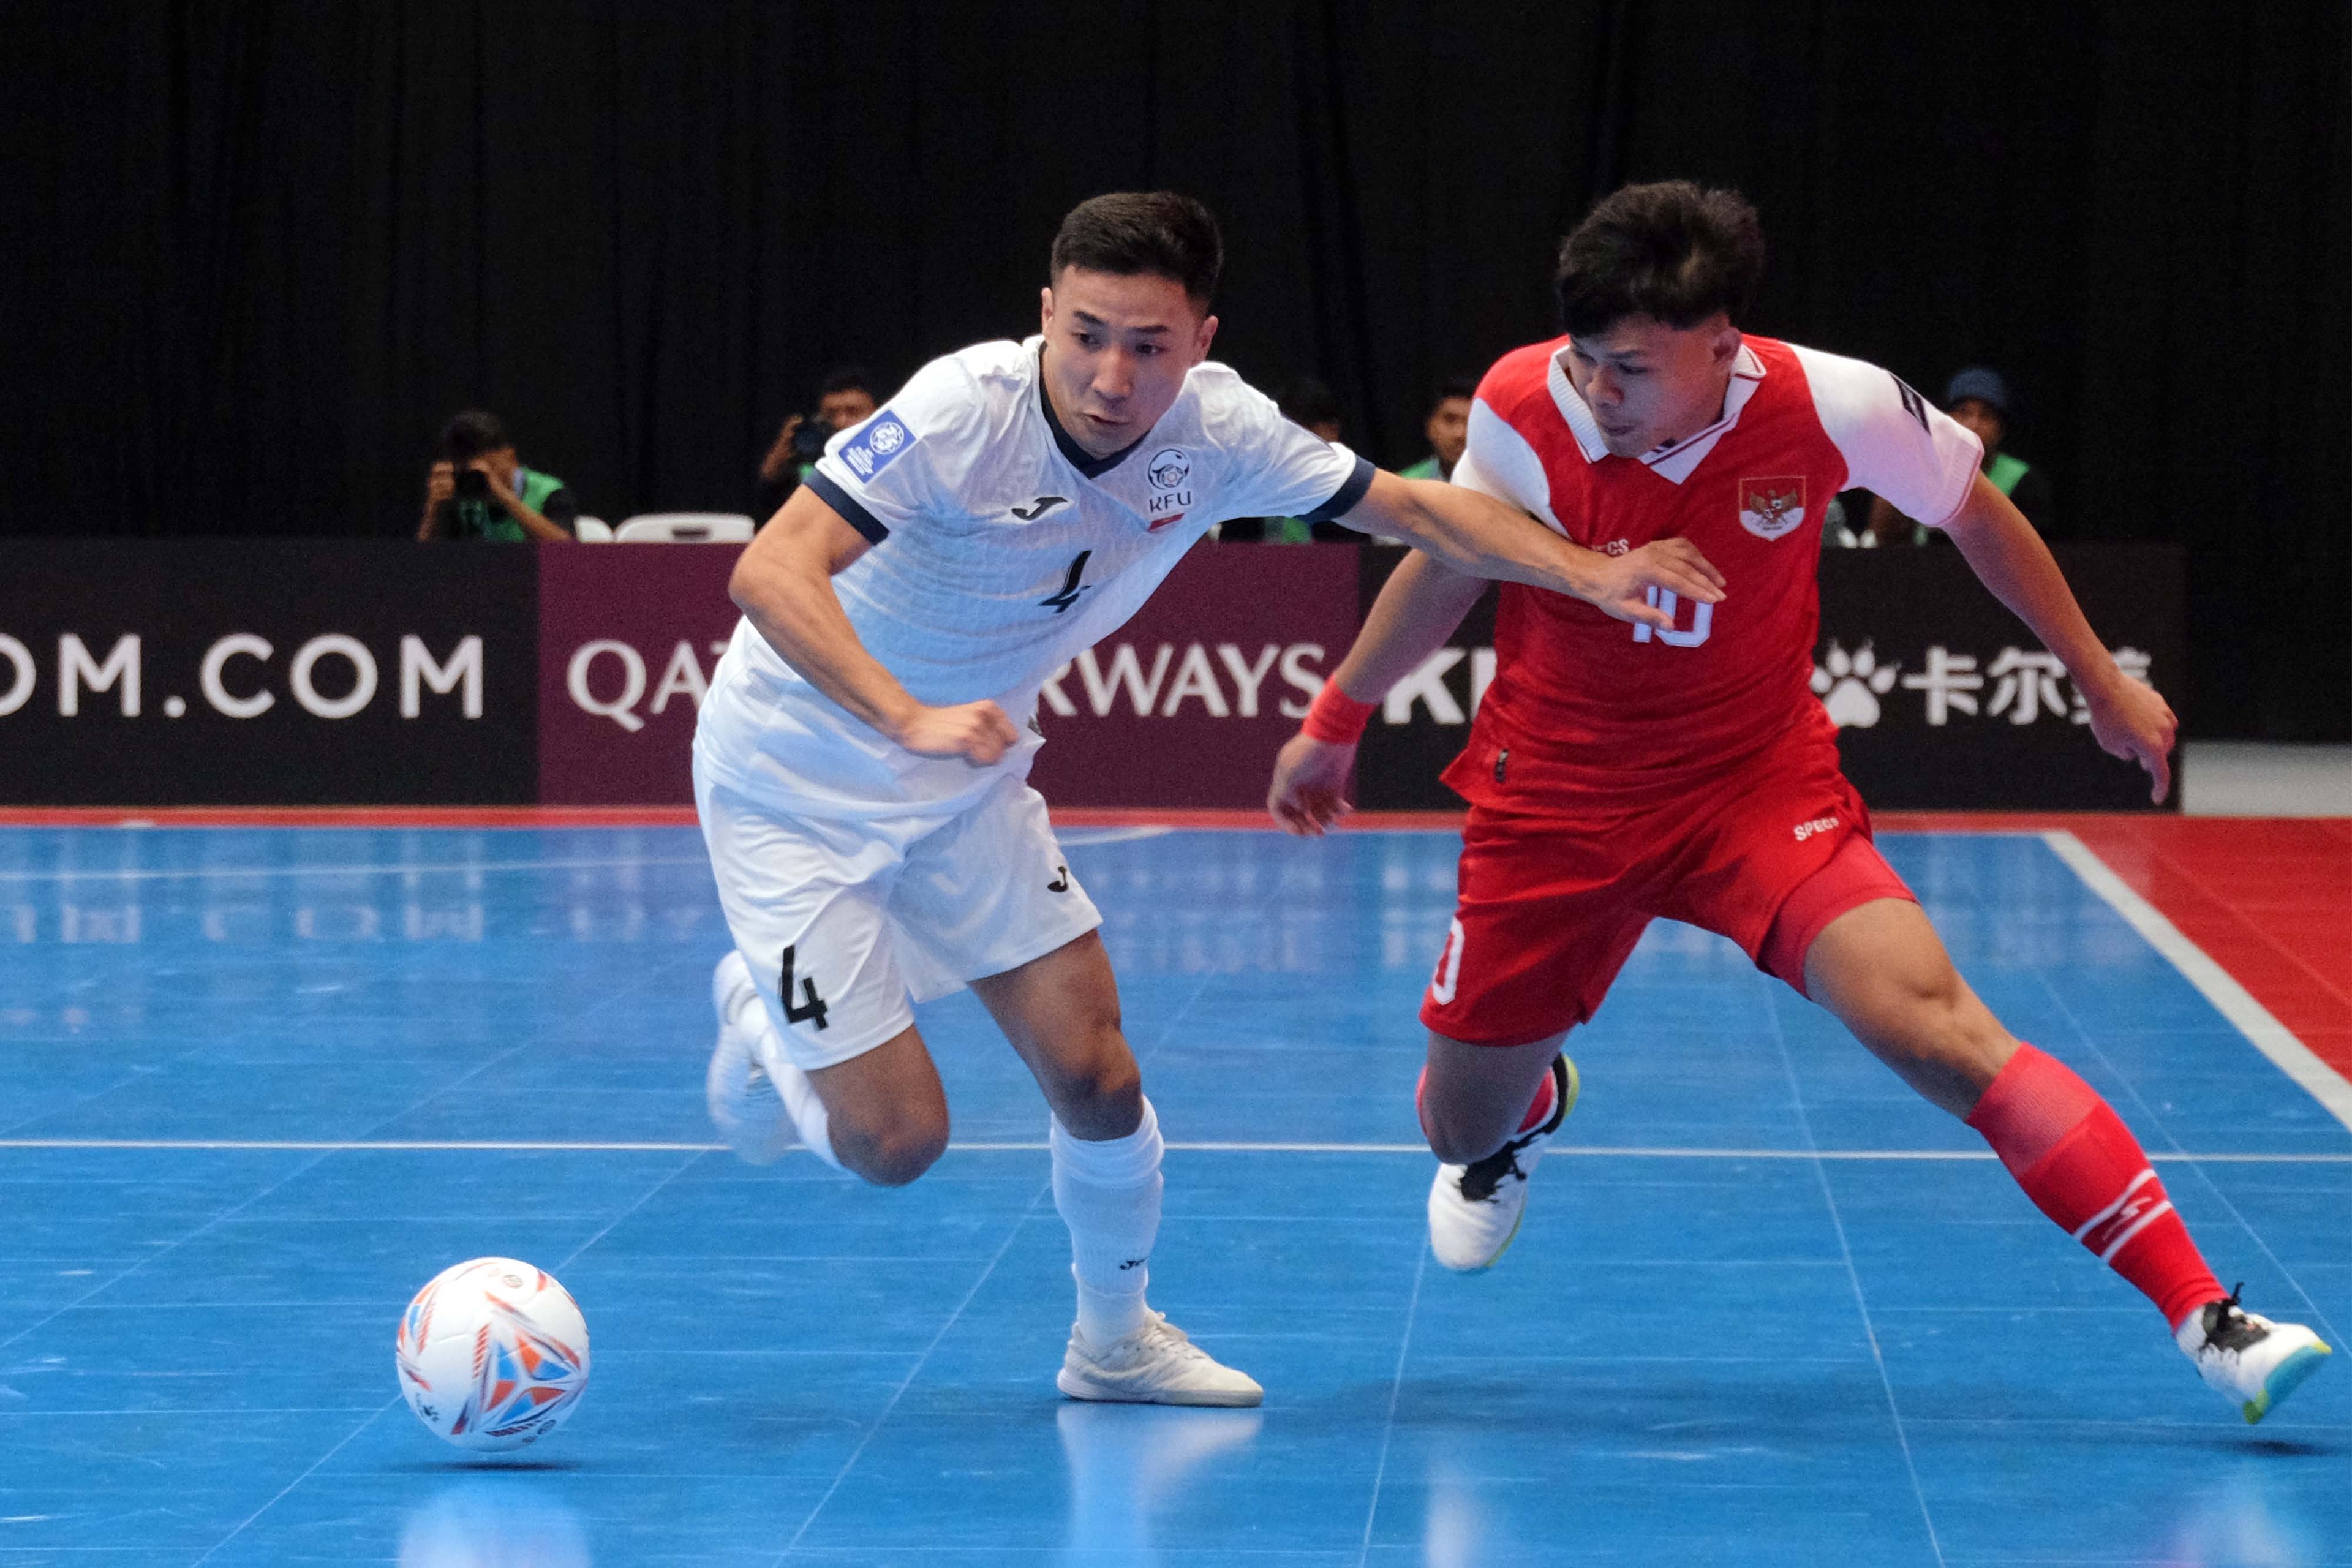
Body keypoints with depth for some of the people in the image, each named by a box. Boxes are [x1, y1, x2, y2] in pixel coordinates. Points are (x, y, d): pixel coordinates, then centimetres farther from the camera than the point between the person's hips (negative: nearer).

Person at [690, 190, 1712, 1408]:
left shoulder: (1216, 429, -13)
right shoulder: (964, 409, -31)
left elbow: (1418, 511, -1)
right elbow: (771, 574, -38)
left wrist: (1592, 572, -15)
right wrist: (908, 716, -52)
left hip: (966, 778, 5)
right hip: (792, 778, -5)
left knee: (1094, 1075, -2)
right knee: (893, 1142, -8)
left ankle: (1114, 1339, 26)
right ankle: (763, 1022, 26)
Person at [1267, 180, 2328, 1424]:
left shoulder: (1829, 408, -20)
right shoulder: (1523, 409, -18)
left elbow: (1973, 514, 1)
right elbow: (1447, 564, 4)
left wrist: (2100, 682, 9)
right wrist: (1335, 723, 14)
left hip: (1758, 785, -2)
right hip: (1553, 796, 2)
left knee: (1935, 1026, -24)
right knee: (1463, 1132, 9)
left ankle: (2204, 1319, -22)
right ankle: (1530, 1103, 51)